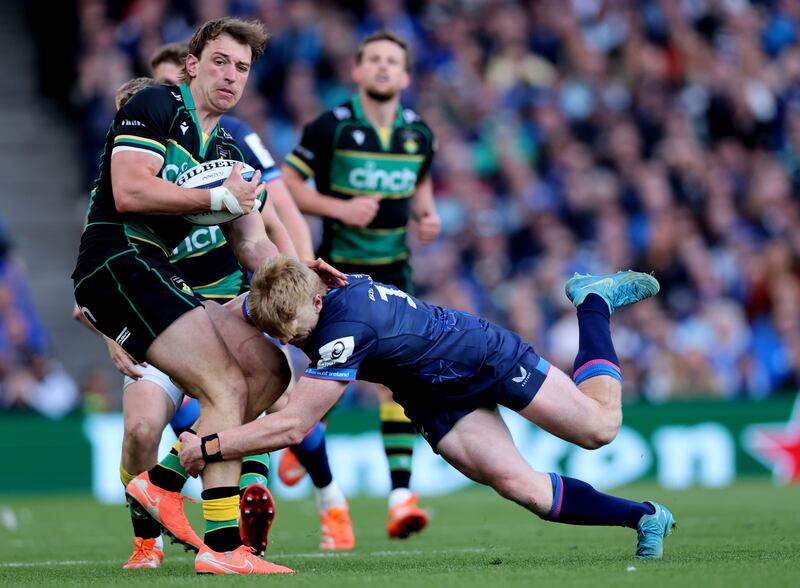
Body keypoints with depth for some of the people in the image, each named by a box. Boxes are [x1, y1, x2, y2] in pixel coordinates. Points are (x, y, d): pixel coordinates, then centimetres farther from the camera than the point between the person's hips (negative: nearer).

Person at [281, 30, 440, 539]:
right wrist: (339, 207, -19)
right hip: (339, 268, -3)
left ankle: (401, 495, -11)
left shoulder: (419, 134, 4)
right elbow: (286, 185, -6)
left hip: (393, 271, 3)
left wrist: (426, 214, 3)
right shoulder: (330, 128, -9)